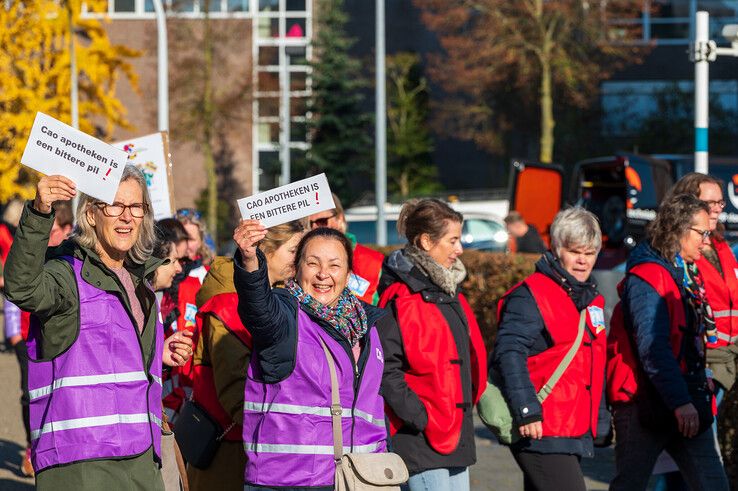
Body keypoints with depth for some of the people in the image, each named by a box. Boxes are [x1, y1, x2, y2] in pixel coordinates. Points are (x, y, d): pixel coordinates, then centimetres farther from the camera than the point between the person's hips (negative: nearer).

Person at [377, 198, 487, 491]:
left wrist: (466, 408, 17)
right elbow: (386, 370, -18)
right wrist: (421, 418, -19)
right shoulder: (399, 296, -14)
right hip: (420, 434, -9)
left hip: (457, 431, 9)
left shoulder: (448, 288, 16)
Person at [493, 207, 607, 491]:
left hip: (577, 434, 9)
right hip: (541, 432, -9)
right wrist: (527, 411, -26)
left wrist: (601, 421, 25)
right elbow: (508, 354, -18)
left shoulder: (591, 300, 19)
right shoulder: (529, 297, -9)